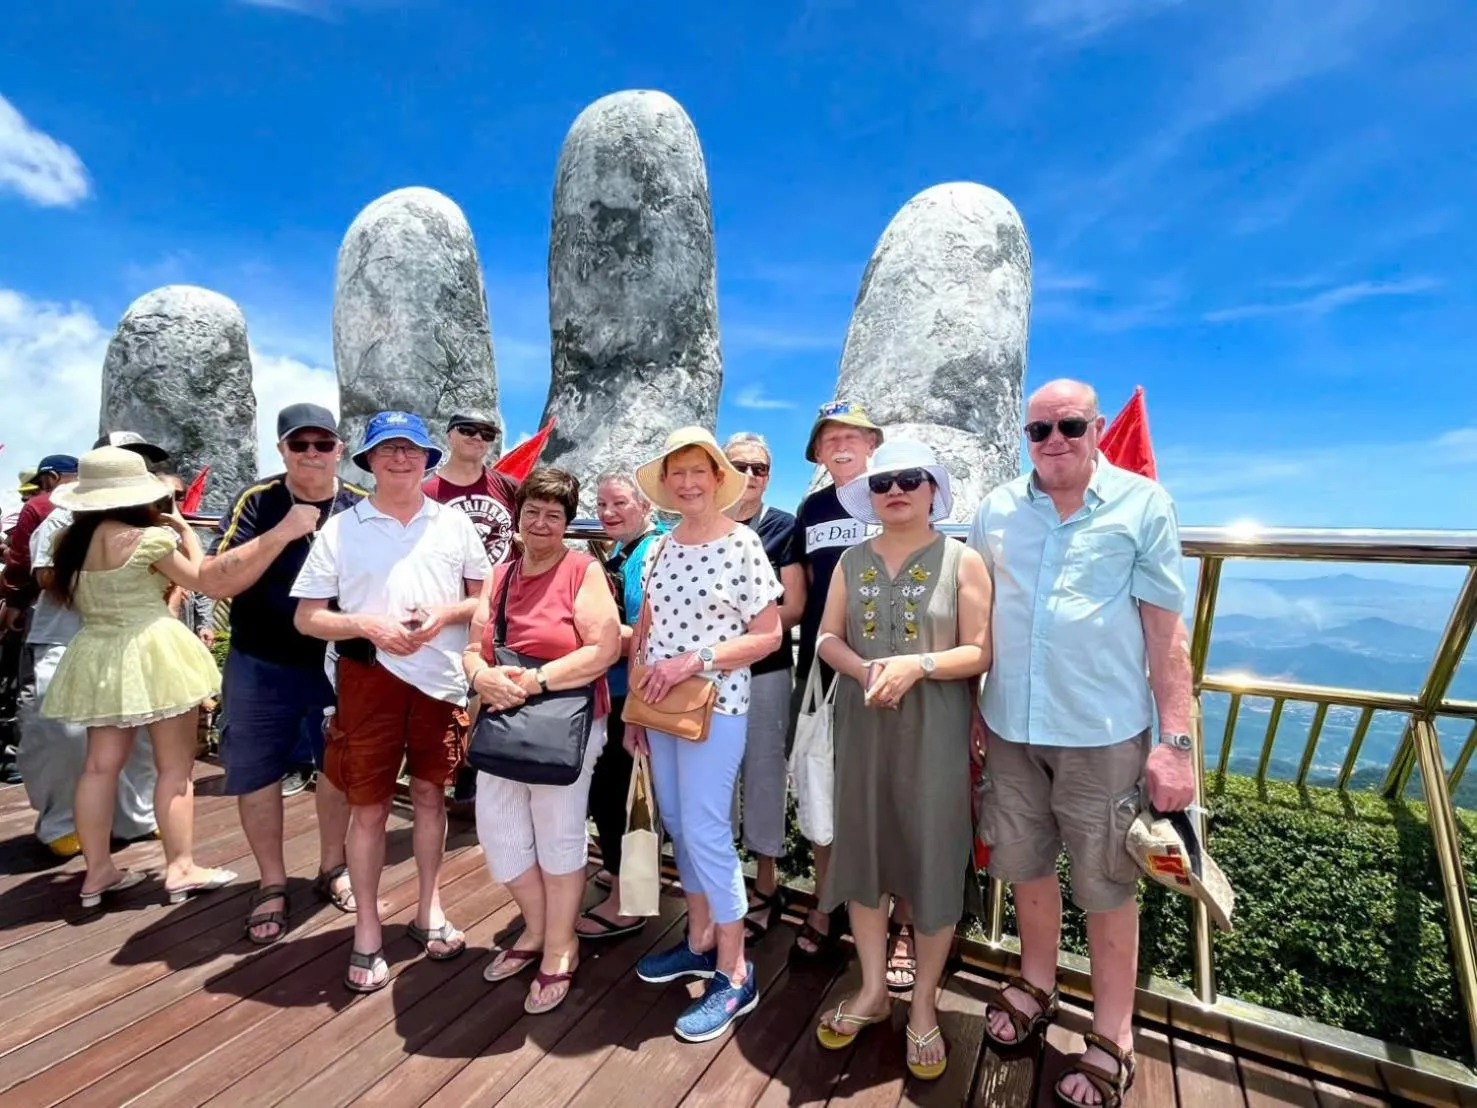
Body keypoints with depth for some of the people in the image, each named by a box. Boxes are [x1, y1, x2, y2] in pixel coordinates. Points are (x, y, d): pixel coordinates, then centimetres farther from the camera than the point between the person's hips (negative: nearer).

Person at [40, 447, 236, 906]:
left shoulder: (68, 542, 5)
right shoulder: (148, 538, -17)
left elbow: (68, 597, 19)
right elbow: (199, 579, -3)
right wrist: (184, 530, 6)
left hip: (96, 658, 7)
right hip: (152, 655, -7)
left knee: (100, 766, 14)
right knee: (175, 767, 3)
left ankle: (97, 871, 23)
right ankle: (180, 868, 8)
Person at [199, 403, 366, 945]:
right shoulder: (256, 502, -8)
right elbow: (214, 581, -15)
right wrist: (282, 533, -25)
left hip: (341, 665, 1)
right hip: (261, 667, 0)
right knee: (258, 775, 11)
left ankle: (332, 868, 36)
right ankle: (271, 885, 32)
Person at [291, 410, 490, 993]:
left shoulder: (454, 523, 2)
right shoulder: (340, 528, -2)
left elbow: (486, 595, 6)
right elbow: (306, 617, -1)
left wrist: (447, 614, -13)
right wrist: (367, 626, -17)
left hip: (441, 678, 1)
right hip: (370, 679, -1)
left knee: (430, 792, 15)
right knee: (368, 807, 8)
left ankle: (429, 909, 34)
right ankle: (366, 933, 27)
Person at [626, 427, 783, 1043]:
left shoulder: (743, 544, -10)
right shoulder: (662, 548, 7)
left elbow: (768, 635, -11)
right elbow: (646, 632, 11)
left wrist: (695, 660, -19)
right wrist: (633, 705, 9)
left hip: (715, 706, -6)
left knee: (705, 832, -2)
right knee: (677, 825, 16)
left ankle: (735, 975, 17)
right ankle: (699, 942, 37)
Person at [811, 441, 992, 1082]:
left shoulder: (962, 561, -4)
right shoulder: (852, 561, 7)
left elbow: (980, 652, -7)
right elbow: (827, 637, 4)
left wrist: (918, 665, -22)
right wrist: (864, 669, -15)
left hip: (934, 732, -3)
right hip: (862, 726, 4)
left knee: (931, 860, 7)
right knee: (862, 851, 12)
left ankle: (923, 1004, 30)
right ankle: (873, 990, 34)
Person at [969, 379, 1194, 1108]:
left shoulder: (1143, 505, -4)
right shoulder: (996, 511, 4)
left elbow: (1165, 630, -5)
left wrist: (1176, 741, -8)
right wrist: (965, 709, 7)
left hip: (1104, 732, -3)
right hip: (1010, 727, 3)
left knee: (1106, 885, 12)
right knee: (1025, 866, 19)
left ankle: (1112, 1037, 35)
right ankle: (1037, 985, 45)